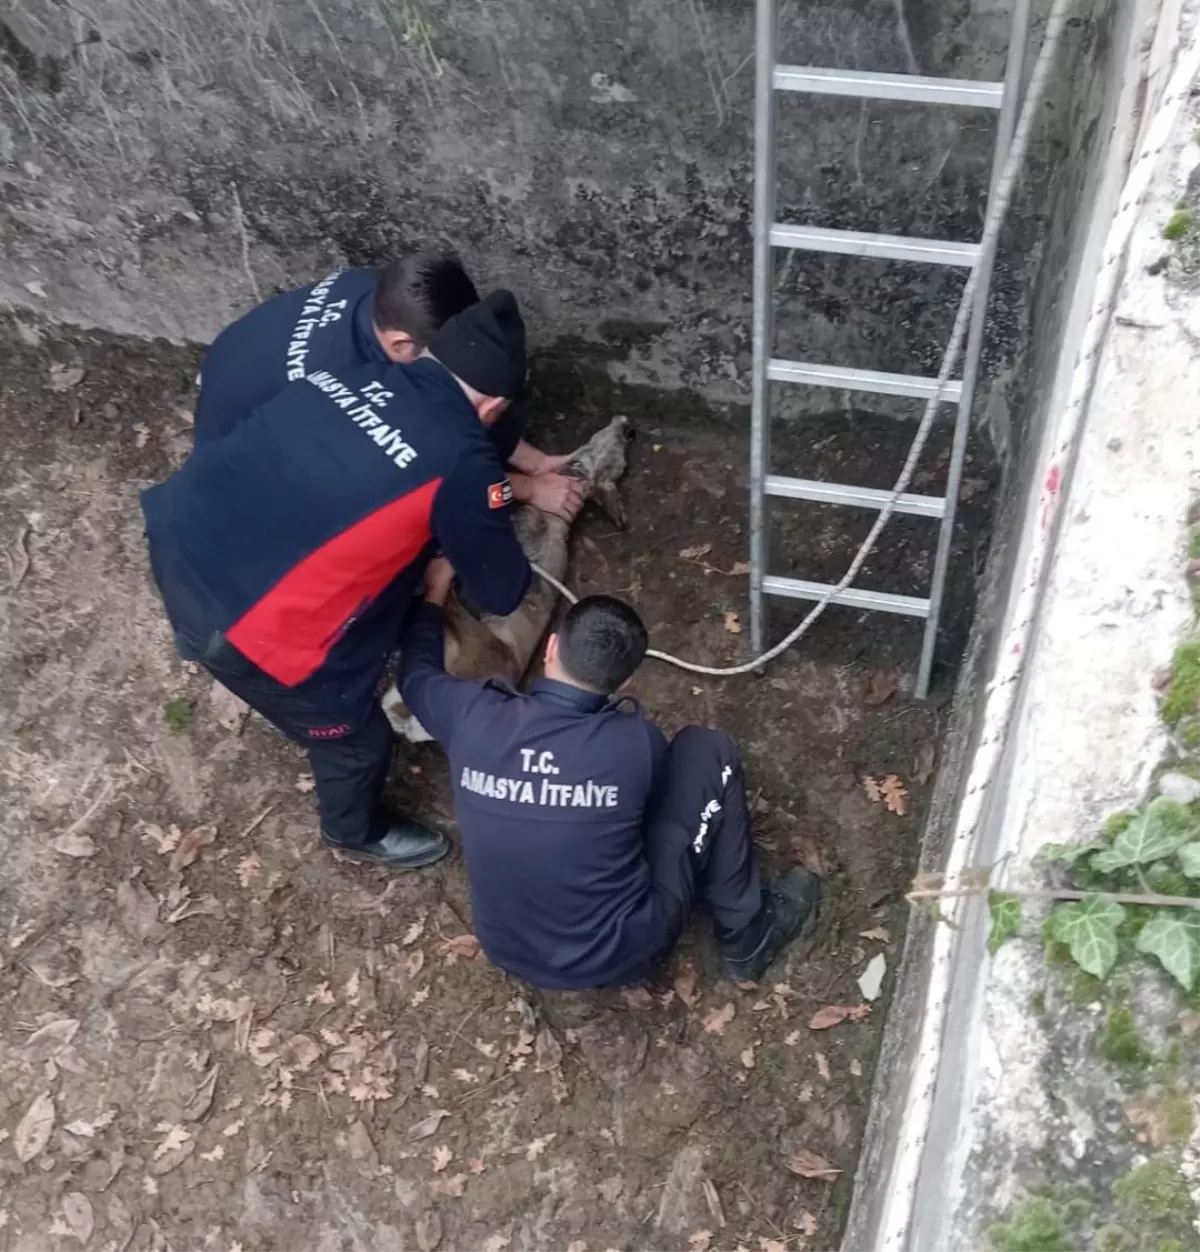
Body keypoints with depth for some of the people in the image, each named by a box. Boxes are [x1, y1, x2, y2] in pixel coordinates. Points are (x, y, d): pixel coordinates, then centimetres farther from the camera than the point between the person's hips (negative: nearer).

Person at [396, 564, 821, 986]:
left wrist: (435, 594, 26)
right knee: (706, 753, 3)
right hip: (621, 957, -4)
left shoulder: (475, 715, -15)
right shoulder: (636, 741, -21)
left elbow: (417, 674, 10)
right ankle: (747, 932, 17)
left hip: (508, 951, 4)